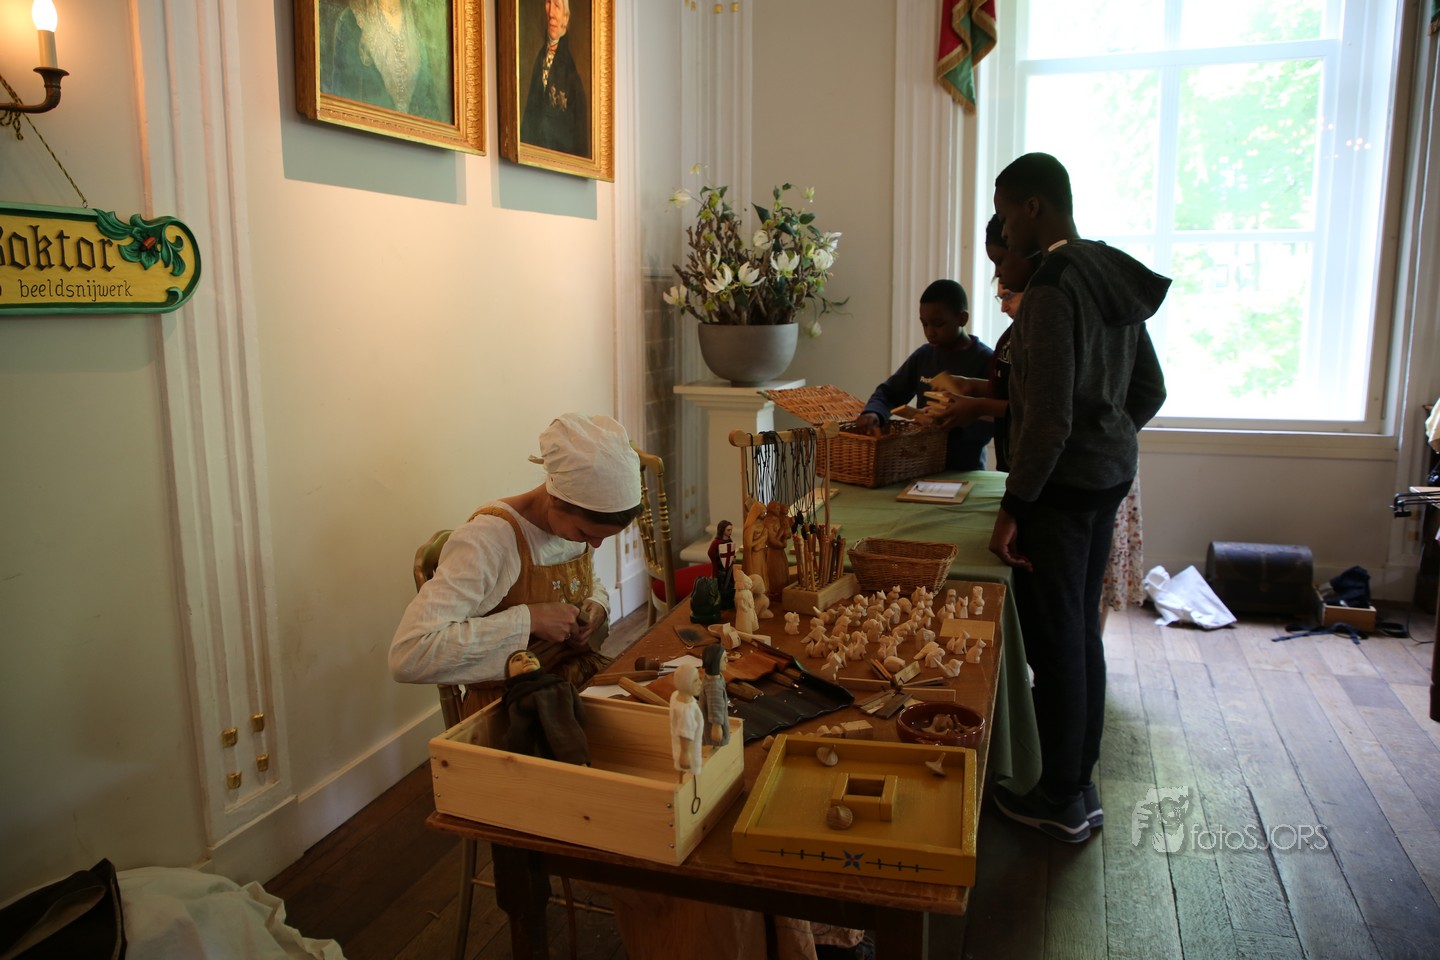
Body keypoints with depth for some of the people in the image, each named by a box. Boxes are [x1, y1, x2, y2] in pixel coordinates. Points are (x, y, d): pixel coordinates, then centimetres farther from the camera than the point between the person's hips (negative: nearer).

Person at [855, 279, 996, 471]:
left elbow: (990, 424, -13)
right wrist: (873, 413, -9)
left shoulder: (985, 361, -8)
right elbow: (888, 392, 11)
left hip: (965, 470, -5)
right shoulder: (923, 356, 7)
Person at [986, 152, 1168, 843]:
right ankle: (1080, 785, 30)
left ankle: (1061, 801, 16)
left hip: (1061, 480, -9)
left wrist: (1013, 508, -17)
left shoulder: (1052, 287, -19)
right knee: (1082, 628, 17)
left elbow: (1049, 418, -23)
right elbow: (1150, 391, 17)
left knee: (1054, 637, 2)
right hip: (1112, 473, 10)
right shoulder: (1118, 279, 10)